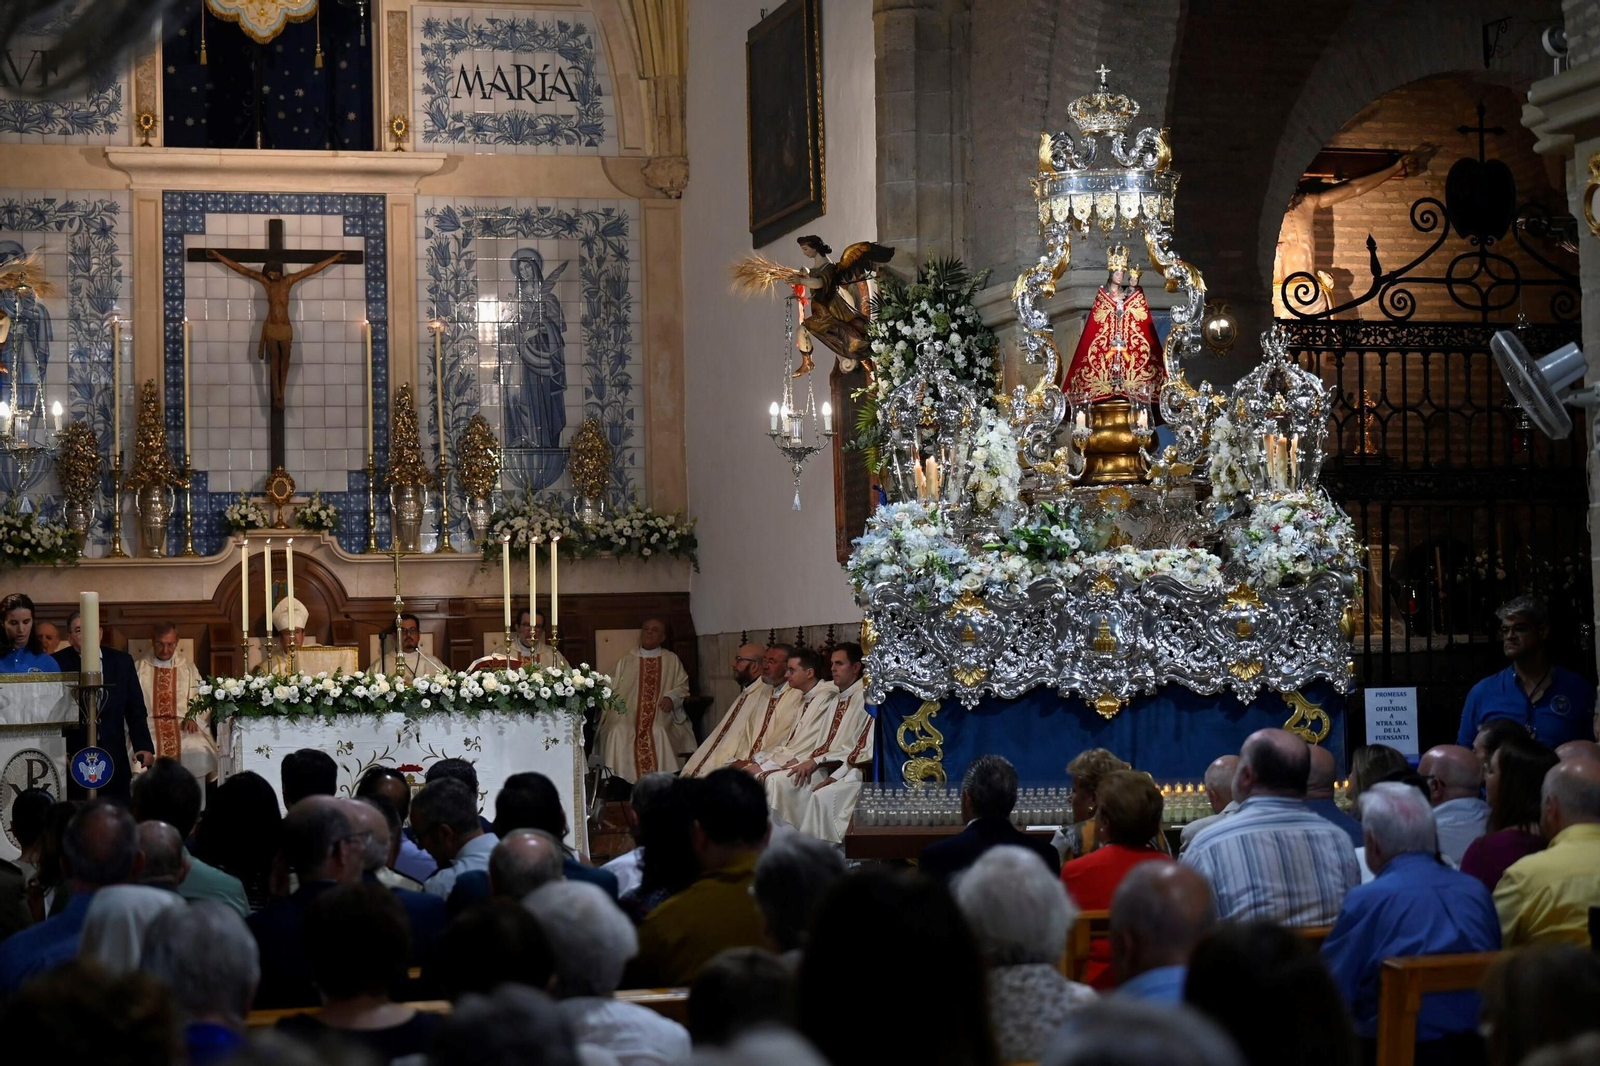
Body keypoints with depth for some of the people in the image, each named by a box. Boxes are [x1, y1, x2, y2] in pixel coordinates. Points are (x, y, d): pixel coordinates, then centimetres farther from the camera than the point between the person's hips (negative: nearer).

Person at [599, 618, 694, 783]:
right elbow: (612, 691, 14)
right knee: (618, 733, -31)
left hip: (660, 716, -1)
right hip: (627, 717, 1)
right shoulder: (625, 661, 19)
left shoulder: (672, 660, 16)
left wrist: (671, 697, -12)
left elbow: (682, 686, 10)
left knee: (658, 733, -34)